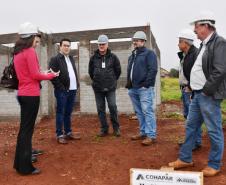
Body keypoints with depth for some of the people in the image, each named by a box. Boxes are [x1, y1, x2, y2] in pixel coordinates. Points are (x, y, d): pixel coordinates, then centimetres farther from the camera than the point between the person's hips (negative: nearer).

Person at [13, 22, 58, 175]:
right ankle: (25, 167, 9)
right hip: (31, 95, -8)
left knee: (24, 128, 16)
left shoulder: (17, 53, 13)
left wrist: (43, 74, 8)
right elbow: (35, 75, -15)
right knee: (27, 129, -2)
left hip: (23, 93, 8)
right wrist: (51, 75, -1)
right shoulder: (30, 51, -12)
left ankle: (20, 163, 27)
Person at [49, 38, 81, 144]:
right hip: (62, 91, -7)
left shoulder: (71, 59, 19)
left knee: (68, 113, 13)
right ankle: (59, 135, 8)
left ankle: (68, 132, 22)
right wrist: (60, 87, -16)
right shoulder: (55, 59, -5)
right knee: (60, 113, 0)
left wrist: (77, 84, 11)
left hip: (72, 90, 7)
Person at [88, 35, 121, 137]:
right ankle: (104, 129, 19)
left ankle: (116, 128, 12)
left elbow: (118, 70, 8)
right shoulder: (93, 58, 3)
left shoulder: (113, 57, -1)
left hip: (110, 88, -2)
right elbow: (90, 72, 15)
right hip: (98, 88, 2)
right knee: (100, 109, 7)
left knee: (113, 107, -5)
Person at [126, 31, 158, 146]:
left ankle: (151, 136, -2)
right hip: (133, 89, 8)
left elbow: (153, 70, -13)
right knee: (139, 112, 12)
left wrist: (146, 84, -18)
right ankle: (143, 133, 22)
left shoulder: (149, 53, -2)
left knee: (147, 111, -9)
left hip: (144, 88, -8)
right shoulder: (132, 55, 23)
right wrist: (129, 84, 15)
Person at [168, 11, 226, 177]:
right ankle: (185, 158, 27)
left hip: (209, 96, -9)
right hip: (198, 94, 9)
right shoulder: (205, 44, 17)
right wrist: (195, 90, 13)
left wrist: (206, 91, -15)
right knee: (191, 126, 14)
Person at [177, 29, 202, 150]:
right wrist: (183, 88, 13)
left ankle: (197, 142, 9)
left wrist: (191, 87, -19)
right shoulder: (184, 55, 16)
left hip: (191, 90, -10)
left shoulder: (196, 53, -14)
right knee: (188, 116, 16)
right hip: (185, 90, 10)